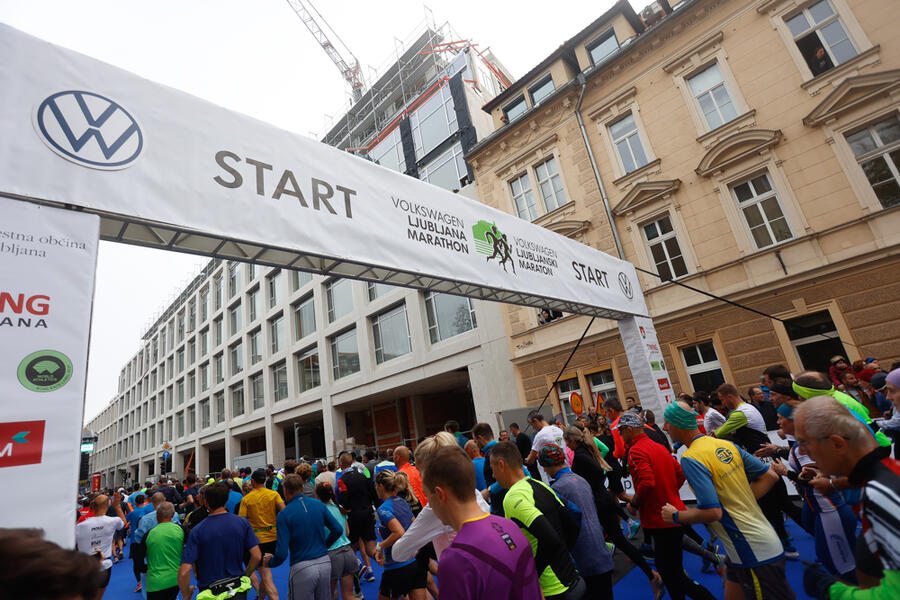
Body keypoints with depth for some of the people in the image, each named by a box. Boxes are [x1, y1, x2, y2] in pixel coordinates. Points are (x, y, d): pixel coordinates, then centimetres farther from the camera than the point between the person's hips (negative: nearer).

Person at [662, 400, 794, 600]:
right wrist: (741, 503, 8)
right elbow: (770, 476, 6)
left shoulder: (690, 458, -24)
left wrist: (675, 516, -11)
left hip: (754, 553, -9)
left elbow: (712, 512, -28)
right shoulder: (726, 444, 2)